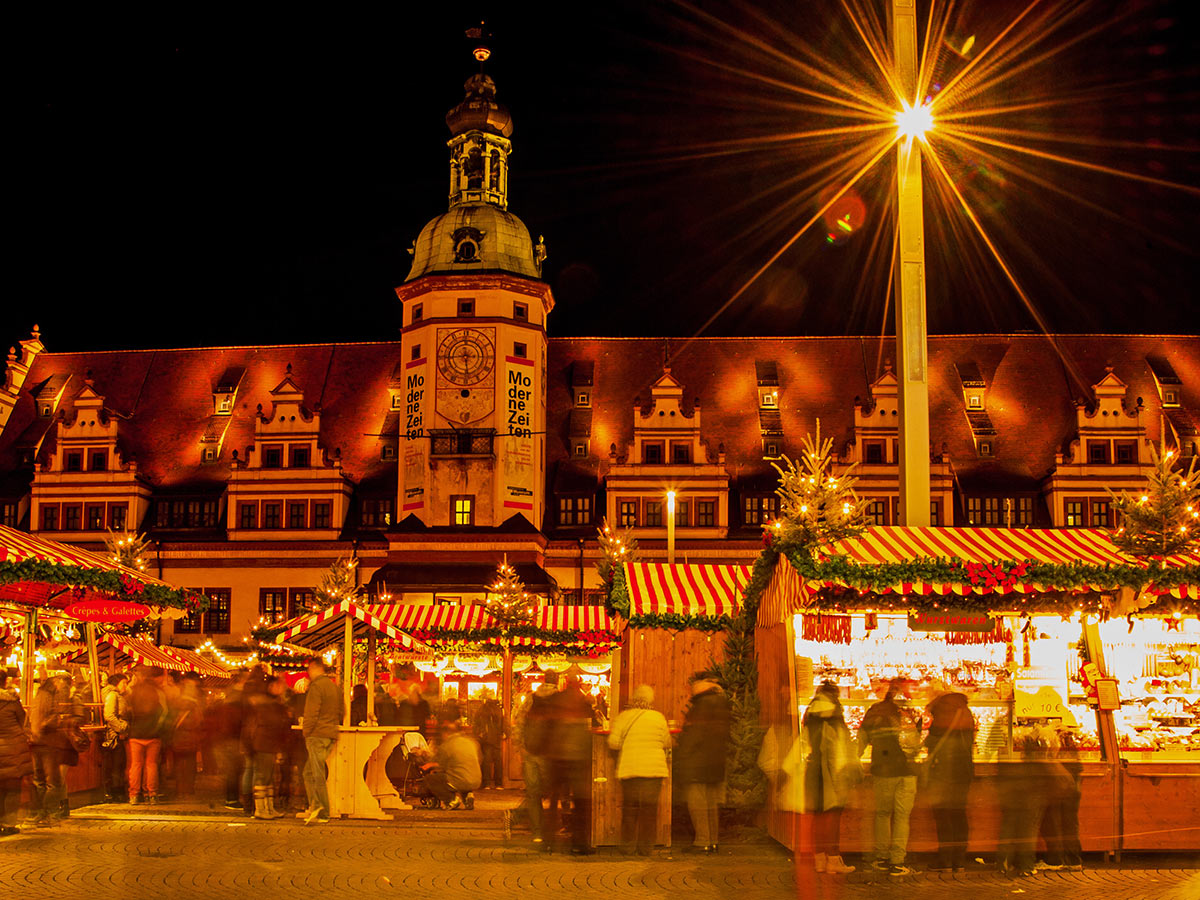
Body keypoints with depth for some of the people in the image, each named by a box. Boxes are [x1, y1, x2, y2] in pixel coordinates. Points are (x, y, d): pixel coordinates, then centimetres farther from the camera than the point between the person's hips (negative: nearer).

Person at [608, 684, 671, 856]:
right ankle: (646, 846, 4)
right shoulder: (659, 718, 0)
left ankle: (627, 846, 11)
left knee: (629, 808, 9)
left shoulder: (624, 717, -2)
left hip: (629, 769, 0)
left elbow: (613, 742, -3)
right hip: (654, 769, 0)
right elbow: (667, 743, 8)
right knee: (649, 808, 5)